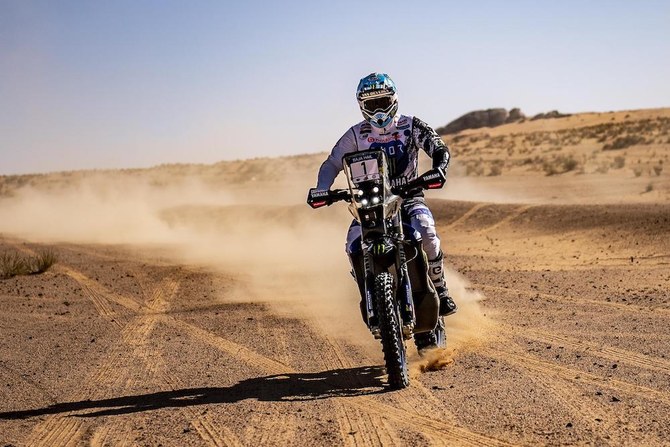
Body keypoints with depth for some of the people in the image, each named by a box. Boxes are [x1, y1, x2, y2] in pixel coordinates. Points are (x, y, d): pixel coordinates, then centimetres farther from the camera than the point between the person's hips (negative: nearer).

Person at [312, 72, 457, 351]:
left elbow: (439, 148, -12)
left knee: (426, 234, -33)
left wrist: (438, 169, -35)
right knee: (354, 247, -26)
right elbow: (332, 163, 2)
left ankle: (440, 290, -12)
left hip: (408, 197, -1)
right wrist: (321, 190, -18)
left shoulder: (411, 126, -2)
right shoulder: (356, 135, 2)